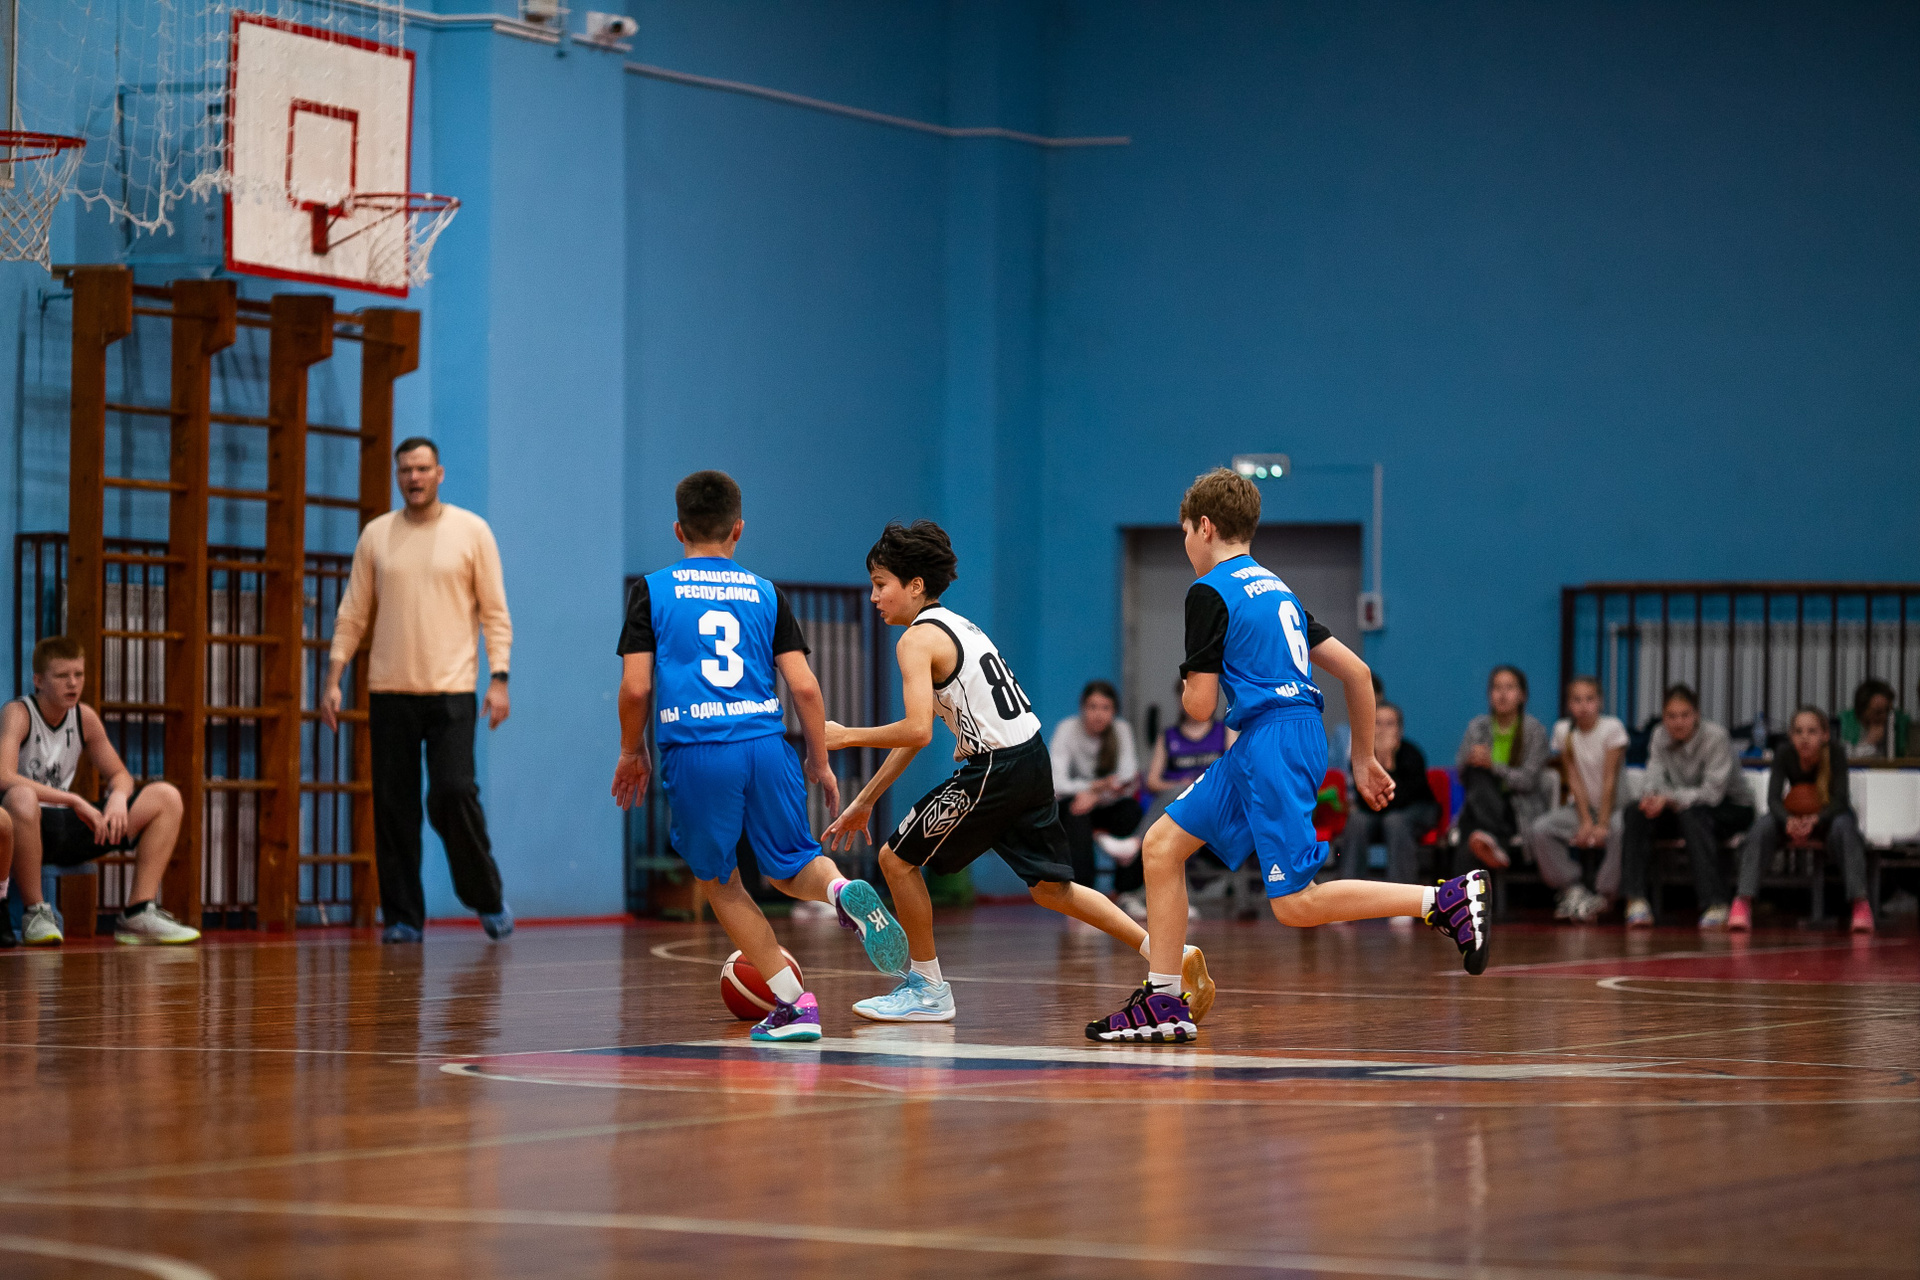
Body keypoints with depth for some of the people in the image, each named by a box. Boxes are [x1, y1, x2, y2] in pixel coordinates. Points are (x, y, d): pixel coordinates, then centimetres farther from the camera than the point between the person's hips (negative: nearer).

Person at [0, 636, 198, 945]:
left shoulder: (85, 718, 6)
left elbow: (120, 775, 15)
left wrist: (118, 798, -11)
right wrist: (74, 801, -31)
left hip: (66, 830, 7)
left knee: (166, 798, 2)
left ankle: (138, 913, -3)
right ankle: (35, 913, -26)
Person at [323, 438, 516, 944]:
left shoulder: (472, 531, 2)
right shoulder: (375, 535, 8)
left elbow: (496, 613, 1)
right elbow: (352, 615, 10)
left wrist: (499, 679, -7)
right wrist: (333, 679, 3)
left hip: (451, 692, -3)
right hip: (389, 692, 3)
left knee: (453, 794, -13)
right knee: (394, 808, 2)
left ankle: (487, 898, 8)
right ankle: (402, 917, 10)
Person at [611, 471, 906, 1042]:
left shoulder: (652, 590, 7)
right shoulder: (765, 594, 12)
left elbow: (636, 687, 0)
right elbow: (804, 686, 6)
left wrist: (631, 752, 15)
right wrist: (819, 761, 16)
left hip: (694, 752, -2)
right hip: (767, 745, 2)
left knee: (720, 882, 15)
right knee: (789, 868, 18)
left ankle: (794, 1002, 7)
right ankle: (842, 889, -18)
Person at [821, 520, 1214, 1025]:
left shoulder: (918, 639, -9)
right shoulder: (954, 625, 21)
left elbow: (918, 731, -22)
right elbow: (916, 729, 26)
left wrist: (846, 736, -8)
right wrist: (865, 800, 27)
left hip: (996, 769, -9)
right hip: (1033, 760, 9)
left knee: (898, 858, 5)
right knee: (1051, 889, 16)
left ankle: (927, 988, 12)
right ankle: (1173, 956, 10)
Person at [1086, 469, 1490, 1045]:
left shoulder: (1210, 592, -5)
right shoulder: (1276, 589, 20)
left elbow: (1199, 706, -8)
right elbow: (1356, 671, 19)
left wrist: (1189, 689, 16)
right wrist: (1365, 760, 25)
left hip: (1272, 742, -9)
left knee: (1295, 904, -12)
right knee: (1162, 843, 11)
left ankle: (1448, 899, -16)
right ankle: (1164, 1003, 10)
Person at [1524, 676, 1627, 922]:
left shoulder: (1612, 727, -11)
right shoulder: (1563, 730, -2)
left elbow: (1610, 779, -15)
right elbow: (1574, 779, -5)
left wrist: (1602, 824, -20)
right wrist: (1585, 821, -15)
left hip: (1612, 806, -3)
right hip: (1580, 807, 3)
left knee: (1619, 831, -37)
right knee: (1539, 829, -23)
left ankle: (1604, 897, -20)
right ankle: (1572, 890, -11)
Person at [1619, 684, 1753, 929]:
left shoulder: (1716, 737, -21)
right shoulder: (1660, 737, -4)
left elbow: (1712, 793, -28)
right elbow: (1654, 779, -13)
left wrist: (1669, 799, -40)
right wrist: (1651, 796, -38)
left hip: (1731, 810, -5)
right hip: (1685, 806, 5)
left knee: (1692, 815, -39)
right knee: (1636, 814, -23)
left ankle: (1715, 905, -40)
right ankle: (1636, 902, -29)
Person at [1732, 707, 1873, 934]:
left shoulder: (1836, 753, -24)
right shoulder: (1784, 756, -21)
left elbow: (1840, 800, -29)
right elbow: (1773, 798, -28)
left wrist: (1815, 820, -49)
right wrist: (1789, 821, -51)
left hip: (1829, 816, -1)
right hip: (1793, 818, 1)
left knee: (1845, 827, -35)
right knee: (1762, 826, -29)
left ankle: (1861, 905, -36)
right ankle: (1743, 901, -34)